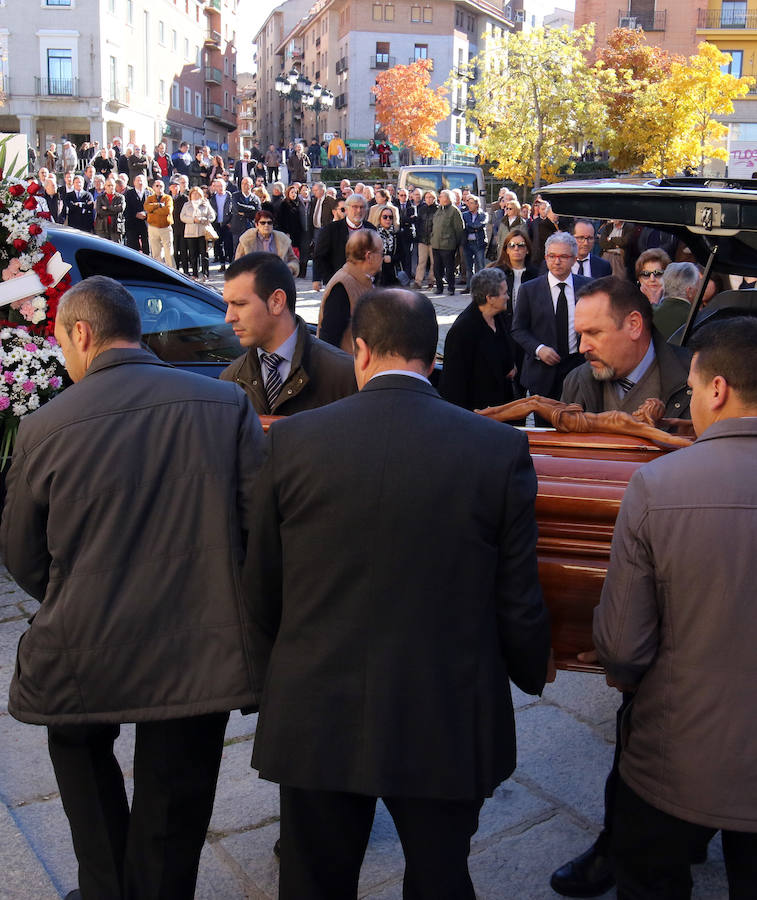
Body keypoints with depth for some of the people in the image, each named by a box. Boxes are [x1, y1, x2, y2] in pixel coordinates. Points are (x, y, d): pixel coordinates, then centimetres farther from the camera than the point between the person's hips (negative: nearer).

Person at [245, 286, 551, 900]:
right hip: (447, 723, 0)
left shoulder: (292, 440, -9)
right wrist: (531, 675, 15)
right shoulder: (500, 448, -11)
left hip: (316, 719, 1)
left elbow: (261, 589, 0)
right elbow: (518, 600, -5)